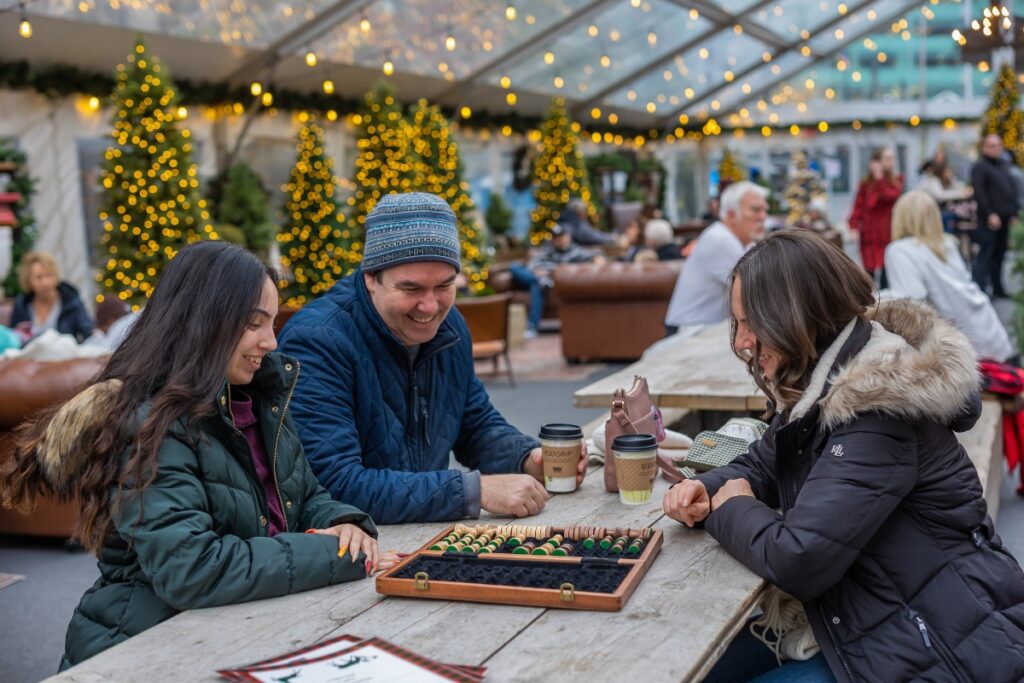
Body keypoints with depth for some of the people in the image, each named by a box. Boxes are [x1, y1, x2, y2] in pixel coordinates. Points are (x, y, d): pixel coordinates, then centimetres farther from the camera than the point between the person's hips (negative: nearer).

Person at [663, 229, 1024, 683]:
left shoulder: (877, 411, -26)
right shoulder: (820, 385, 3)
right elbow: (760, 466, 18)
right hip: (870, 620, 9)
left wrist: (731, 508, -11)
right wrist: (705, 489, -4)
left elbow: (797, 559, -31)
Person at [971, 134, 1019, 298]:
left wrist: (1014, 211, 11)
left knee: (999, 255, 12)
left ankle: (998, 289, 19)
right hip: (989, 220, -7)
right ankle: (980, 290, -8)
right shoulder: (980, 167, -6)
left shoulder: (1004, 165, 18)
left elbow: (1013, 189, 21)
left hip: (1004, 219, 7)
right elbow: (979, 193, -15)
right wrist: (990, 214, -21)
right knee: (985, 255, -8)